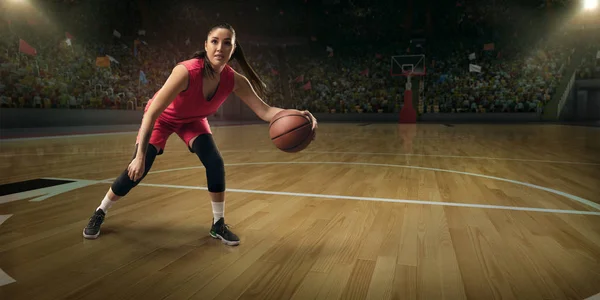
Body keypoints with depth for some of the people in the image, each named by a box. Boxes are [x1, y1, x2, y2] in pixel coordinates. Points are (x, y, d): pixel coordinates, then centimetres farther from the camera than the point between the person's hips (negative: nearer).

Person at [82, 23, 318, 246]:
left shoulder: (235, 81, -27)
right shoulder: (186, 71, -40)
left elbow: (264, 110, -25)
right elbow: (152, 113, -38)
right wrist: (140, 156, -39)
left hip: (193, 120, 3)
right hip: (161, 118, -3)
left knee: (215, 163, -15)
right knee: (136, 171, -8)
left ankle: (218, 225, 2)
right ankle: (99, 213, 21)